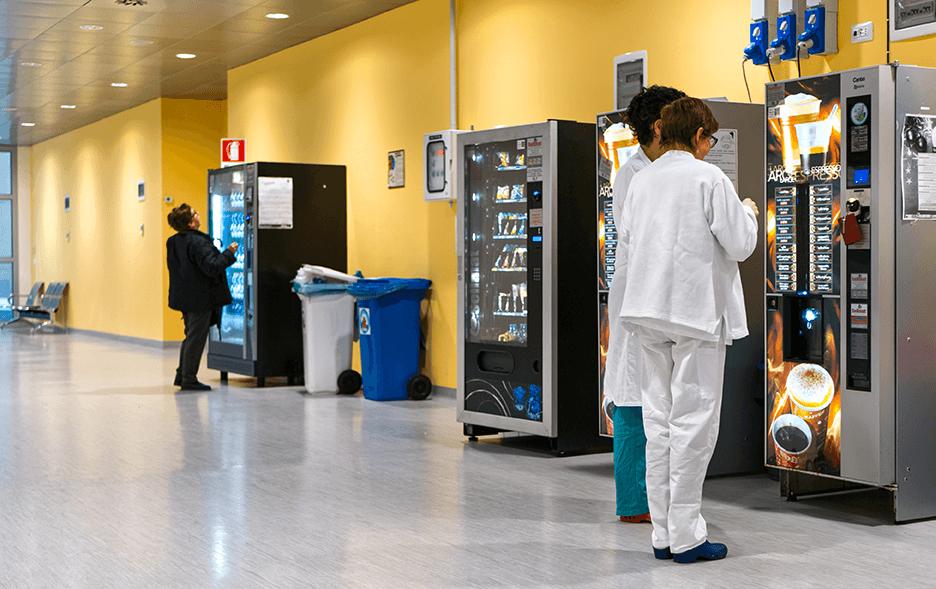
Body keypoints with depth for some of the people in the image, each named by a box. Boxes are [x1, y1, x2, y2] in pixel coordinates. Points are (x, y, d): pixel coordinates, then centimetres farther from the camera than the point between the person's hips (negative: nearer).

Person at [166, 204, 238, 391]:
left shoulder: (173, 242, 7)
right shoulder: (198, 242, -21)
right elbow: (212, 267, -25)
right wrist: (229, 253, -12)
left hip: (184, 296, 9)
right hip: (200, 298, -9)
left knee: (191, 336, 19)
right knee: (196, 338, 0)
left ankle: (182, 374, 24)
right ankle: (189, 379, 5)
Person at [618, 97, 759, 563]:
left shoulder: (642, 179, 6)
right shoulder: (709, 179, -10)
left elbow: (627, 233, 17)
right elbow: (739, 245, -9)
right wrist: (748, 213, 11)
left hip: (650, 310, 6)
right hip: (697, 310, -6)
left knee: (659, 420, 10)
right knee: (693, 422, -1)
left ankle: (664, 533, 15)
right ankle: (686, 535, 2)